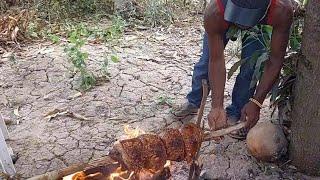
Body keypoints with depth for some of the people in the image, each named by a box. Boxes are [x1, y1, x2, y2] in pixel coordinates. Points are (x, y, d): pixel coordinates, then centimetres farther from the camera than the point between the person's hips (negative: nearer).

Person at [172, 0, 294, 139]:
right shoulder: (214, 12, -43)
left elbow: (275, 61, -33)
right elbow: (216, 61, -35)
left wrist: (256, 102, -36)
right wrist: (217, 107, -39)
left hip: (257, 24, 0)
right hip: (224, 19, 0)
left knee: (251, 66, -10)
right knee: (208, 60, 5)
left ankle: (234, 114, 10)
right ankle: (193, 103, 29)